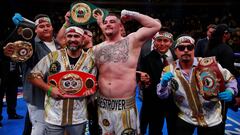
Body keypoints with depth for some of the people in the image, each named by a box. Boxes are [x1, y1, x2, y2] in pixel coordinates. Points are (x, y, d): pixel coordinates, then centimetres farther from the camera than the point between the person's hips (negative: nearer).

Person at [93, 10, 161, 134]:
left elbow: (156, 26, -7)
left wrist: (132, 14, -3)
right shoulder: (97, 48, 11)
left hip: (126, 105, -3)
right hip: (103, 105, 4)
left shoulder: (131, 41, 0)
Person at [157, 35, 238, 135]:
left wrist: (230, 91, -20)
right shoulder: (169, 70, -9)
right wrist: (164, 83, -26)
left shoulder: (209, 64, -13)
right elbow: (162, 95, -6)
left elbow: (230, 79, -1)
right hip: (185, 118, 1)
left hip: (212, 119, 0)